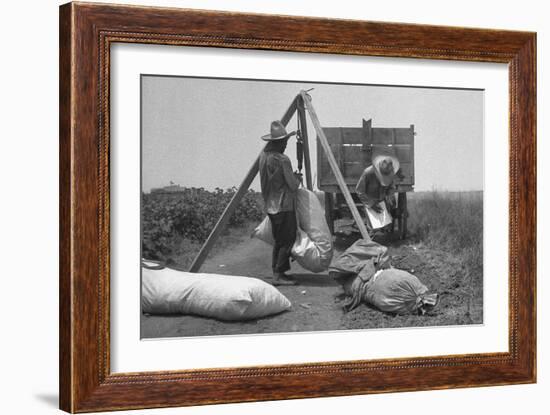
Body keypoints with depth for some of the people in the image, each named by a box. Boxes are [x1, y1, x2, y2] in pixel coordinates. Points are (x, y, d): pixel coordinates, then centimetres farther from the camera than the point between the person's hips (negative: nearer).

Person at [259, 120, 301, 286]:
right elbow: (293, 185, -14)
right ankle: (279, 274, -4)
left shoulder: (264, 156, 7)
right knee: (287, 240, -3)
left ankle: (277, 271, 18)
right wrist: (297, 178, 7)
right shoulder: (282, 160, -18)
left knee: (279, 240, 15)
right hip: (284, 206, -8)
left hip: (270, 206, 8)